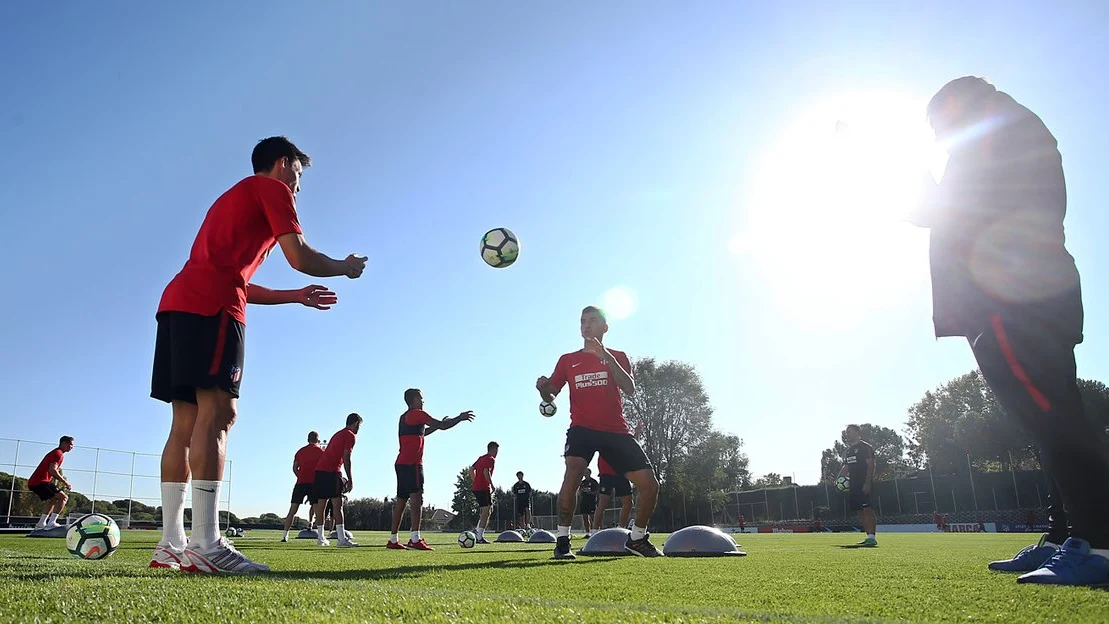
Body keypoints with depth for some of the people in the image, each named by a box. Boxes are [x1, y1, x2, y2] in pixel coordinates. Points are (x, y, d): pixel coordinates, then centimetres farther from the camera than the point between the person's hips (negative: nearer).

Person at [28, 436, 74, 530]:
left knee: (53, 499, 27)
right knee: (63, 497, -11)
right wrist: (65, 482, -15)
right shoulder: (59, 454, -8)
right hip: (40, 482, -10)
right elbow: (52, 470, -21)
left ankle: (40, 524, 25)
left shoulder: (54, 453, 25)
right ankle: (51, 523, -18)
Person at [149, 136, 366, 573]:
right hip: (210, 306, -9)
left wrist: (296, 296, 34)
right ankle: (205, 545, -22)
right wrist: (346, 267, 14)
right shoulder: (272, 188, 8)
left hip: (177, 301, 10)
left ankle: (171, 545, 2)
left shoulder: (237, 198, 35)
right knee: (217, 411, -16)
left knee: (186, 421, 4)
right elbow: (300, 258, -4)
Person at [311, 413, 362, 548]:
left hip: (320, 470, 9)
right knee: (337, 504, -11)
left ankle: (321, 538, 18)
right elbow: (346, 458, -11)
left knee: (321, 504, 12)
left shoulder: (338, 434, 25)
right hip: (331, 471, -9)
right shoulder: (351, 436, -2)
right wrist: (350, 479, -9)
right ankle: (342, 539, -15)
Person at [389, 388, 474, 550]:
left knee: (401, 500, 10)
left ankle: (393, 540, 11)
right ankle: (415, 539, -23)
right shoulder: (417, 414, -5)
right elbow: (442, 426, -7)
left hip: (401, 463, 10)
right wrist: (460, 418, 5)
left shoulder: (404, 417, 22)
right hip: (412, 463, -10)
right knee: (416, 498, -15)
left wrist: (440, 424, 30)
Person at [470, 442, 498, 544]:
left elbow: (471, 469, 20)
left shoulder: (481, 458, 19)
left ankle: (477, 530, 13)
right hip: (484, 489, -9)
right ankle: (480, 537, -9)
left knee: (489, 509, 19)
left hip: (476, 488, 9)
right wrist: (492, 485, -18)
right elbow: (486, 472, -22)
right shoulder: (491, 459, -7)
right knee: (486, 511, -6)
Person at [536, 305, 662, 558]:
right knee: (573, 472, -30)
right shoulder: (568, 360, 12)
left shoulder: (617, 357, 10)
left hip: (616, 430, 1)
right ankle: (562, 540, -19)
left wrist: (606, 356, -19)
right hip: (582, 428, -1)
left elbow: (630, 389, -9)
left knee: (649, 483, -5)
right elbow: (550, 397, 11)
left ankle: (637, 539, 18)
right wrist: (543, 388, -14)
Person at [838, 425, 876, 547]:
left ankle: (872, 537, -17)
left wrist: (867, 483, -20)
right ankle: (869, 536, 12)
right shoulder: (849, 450, 19)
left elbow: (870, 465, -12)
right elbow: (846, 467, 23)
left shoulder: (866, 447, -5)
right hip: (854, 484, 8)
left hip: (864, 484, -8)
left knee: (867, 509, -14)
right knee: (861, 511, 7)